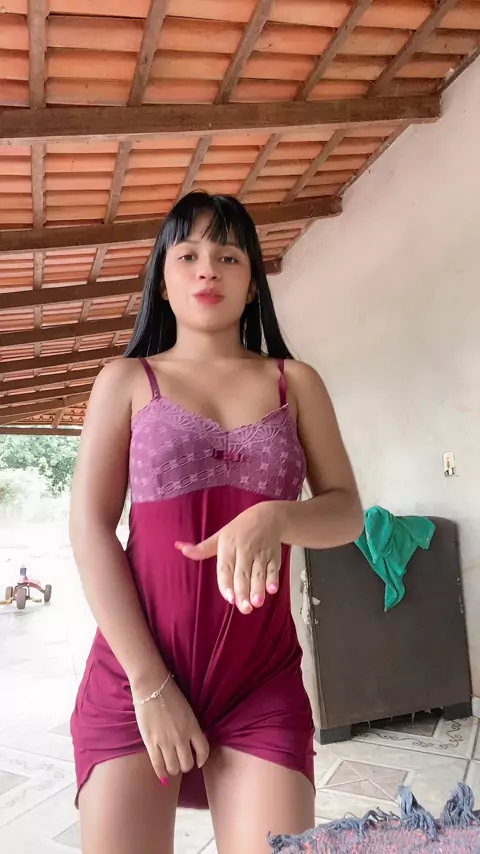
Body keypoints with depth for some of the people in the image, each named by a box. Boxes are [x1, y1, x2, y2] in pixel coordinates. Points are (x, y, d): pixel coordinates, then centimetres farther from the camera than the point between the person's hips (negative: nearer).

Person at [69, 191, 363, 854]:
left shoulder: (295, 382, 7)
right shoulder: (127, 381, 3)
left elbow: (347, 510, 3)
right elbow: (90, 529, -4)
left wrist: (274, 517, -20)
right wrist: (150, 683, -11)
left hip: (263, 674, 1)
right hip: (136, 668, 0)